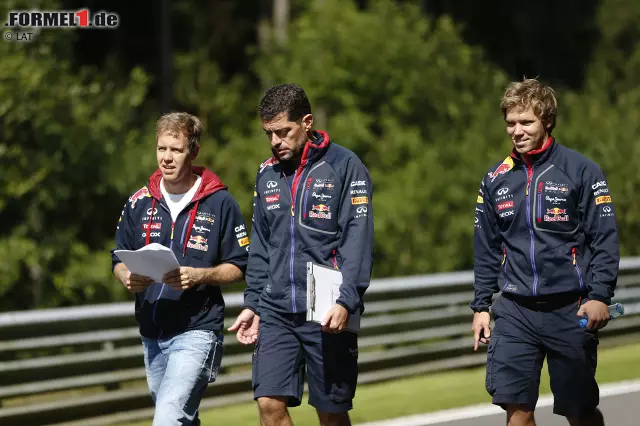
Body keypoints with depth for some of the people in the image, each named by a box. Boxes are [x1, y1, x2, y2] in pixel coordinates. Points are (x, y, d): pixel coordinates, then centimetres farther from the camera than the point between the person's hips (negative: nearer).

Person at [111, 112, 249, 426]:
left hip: (197, 331, -6)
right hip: (152, 334, 6)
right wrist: (127, 277, -9)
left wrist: (198, 276, -20)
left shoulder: (219, 202, -4)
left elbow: (238, 267, -1)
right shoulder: (140, 202, 8)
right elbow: (119, 260, 15)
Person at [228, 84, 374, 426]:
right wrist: (252, 303, 12)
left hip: (328, 315, -4)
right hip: (276, 311, 5)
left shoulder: (344, 166, -5)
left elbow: (358, 240, -11)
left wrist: (346, 301, -20)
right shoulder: (267, 174, 13)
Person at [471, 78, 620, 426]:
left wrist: (600, 297, -15)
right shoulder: (495, 180, 8)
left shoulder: (580, 171, -5)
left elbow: (605, 240, -6)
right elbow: (487, 250, 15)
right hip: (515, 310, 3)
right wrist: (481, 306, 11)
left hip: (570, 309, -3)